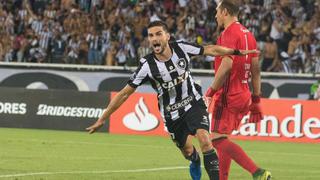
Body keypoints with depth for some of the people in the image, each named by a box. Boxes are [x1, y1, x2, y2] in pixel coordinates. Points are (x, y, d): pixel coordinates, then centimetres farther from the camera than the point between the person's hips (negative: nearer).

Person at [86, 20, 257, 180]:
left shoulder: (181, 48, -17)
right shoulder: (147, 65, -21)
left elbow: (210, 50, -3)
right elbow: (124, 93, -15)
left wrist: (237, 52, -5)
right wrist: (102, 119, -15)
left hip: (193, 102, 0)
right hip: (171, 113, 0)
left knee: (204, 139, -23)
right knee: (187, 150, 15)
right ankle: (195, 161, 53)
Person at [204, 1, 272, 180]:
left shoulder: (229, 33, -12)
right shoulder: (248, 34, 15)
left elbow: (226, 66, -22)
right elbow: (256, 70, 15)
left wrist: (211, 92, -15)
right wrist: (256, 101, 18)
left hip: (228, 96, -9)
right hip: (244, 95, 9)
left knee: (218, 139, -11)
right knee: (222, 139, 15)